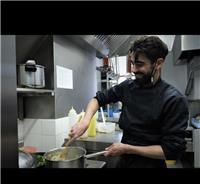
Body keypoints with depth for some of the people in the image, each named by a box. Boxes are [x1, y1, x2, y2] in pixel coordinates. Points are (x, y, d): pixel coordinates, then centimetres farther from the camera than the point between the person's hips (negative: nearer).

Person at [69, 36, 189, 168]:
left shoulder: (174, 100, -22)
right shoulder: (128, 86, -7)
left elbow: (173, 149, -20)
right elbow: (99, 99, 0)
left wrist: (127, 148, -20)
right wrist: (85, 122, -17)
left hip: (150, 164, -4)